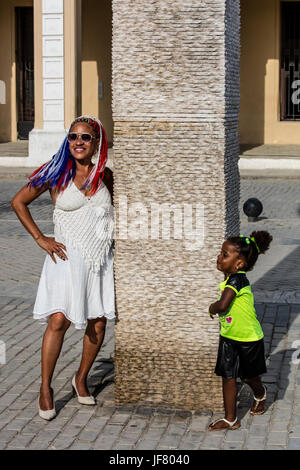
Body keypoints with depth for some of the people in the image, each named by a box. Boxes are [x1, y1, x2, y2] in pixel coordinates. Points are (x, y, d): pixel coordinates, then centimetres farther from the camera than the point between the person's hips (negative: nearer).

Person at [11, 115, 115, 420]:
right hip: (68, 257, -4)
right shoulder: (56, 173, -4)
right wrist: (41, 239, -5)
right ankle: (45, 388, 3)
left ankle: (81, 379, 26)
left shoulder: (105, 176, 6)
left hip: (101, 258, 4)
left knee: (99, 322, 6)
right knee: (59, 320, -11)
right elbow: (18, 202, 1)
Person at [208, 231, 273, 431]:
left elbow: (223, 305, -36)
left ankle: (260, 394, 46)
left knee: (249, 376, 14)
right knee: (228, 377, 4)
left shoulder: (237, 279, -28)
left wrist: (211, 308, -18)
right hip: (228, 337, 7)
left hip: (249, 339, -7)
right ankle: (230, 419, 11)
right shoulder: (229, 279, 0)